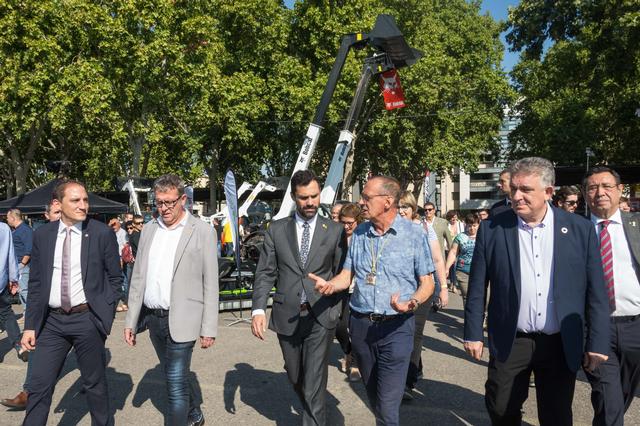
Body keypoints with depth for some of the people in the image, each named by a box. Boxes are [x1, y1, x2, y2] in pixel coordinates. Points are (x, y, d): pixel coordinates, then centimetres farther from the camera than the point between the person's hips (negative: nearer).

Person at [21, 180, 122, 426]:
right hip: (52, 320, 3)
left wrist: (106, 315, -6)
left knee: (95, 383, 12)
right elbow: (35, 283, 7)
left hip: (87, 320, -2)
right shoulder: (42, 235, 3)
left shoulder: (102, 233, -6)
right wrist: (30, 325, 3)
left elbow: (115, 278, 0)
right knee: (39, 386, 6)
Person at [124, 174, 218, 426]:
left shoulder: (202, 231, -7)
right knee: (175, 375, 21)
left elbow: (210, 283, -8)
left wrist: (209, 328, -10)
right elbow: (138, 278, 11)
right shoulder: (149, 229, 8)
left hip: (181, 320, -6)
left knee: (176, 384, -6)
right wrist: (131, 320, 8)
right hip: (152, 318, 6)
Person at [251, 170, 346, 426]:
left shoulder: (334, 231, 0)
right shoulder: (276, 230, 3)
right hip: (287, 316, 3)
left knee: (314, 383, -4)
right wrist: (258, 309, -10)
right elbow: (265, 273, 1)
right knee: (295, 378, 19)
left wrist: (339, 311, 0)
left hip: (320, 318, -2)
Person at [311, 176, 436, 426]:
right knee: (373, 398, 19)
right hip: (360, 324, 5)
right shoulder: (359, 234, 7)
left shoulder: (414, 234, -6)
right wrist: (330, 284, -12)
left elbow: (427, 283, -3)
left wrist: (411, 303, -23)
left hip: (396, 327, -4)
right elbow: (347, 275, 10)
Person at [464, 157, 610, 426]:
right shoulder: (491, 228, -5)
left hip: (562, 345, 1)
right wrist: (473, 334, 0)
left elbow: (596, 292, 0)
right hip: (509, 343, 0)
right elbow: (477, 288, -1)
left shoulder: (580, 229, -4)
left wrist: (597, 343, -1)